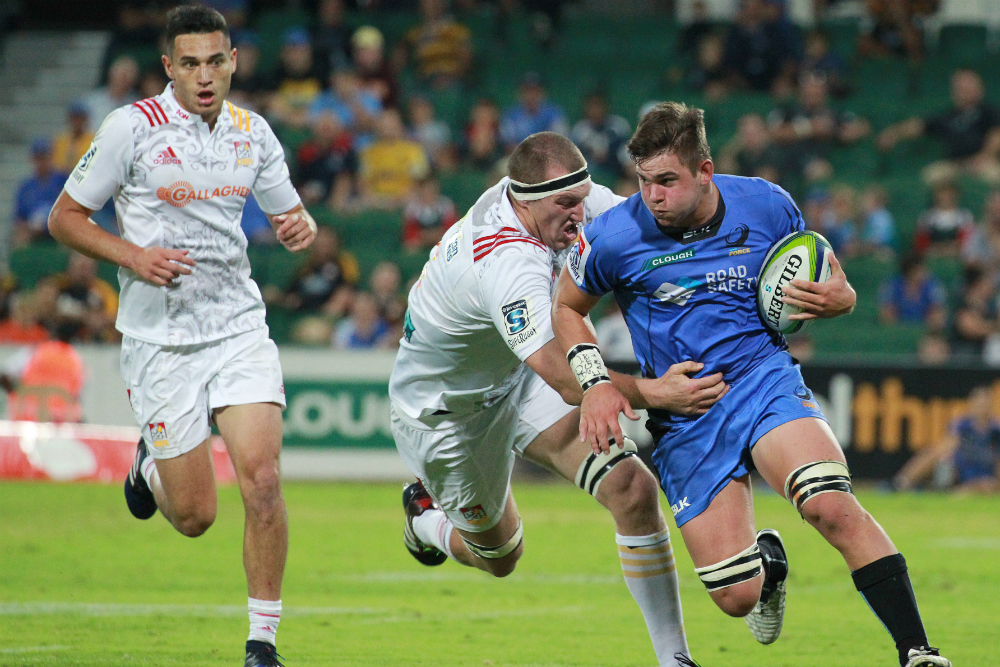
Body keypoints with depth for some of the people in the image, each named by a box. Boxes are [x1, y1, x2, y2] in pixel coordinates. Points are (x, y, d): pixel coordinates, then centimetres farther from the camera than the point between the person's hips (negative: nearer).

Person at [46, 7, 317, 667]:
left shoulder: (254, 133, 5)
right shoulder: (133, 127, -8)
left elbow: (290, 213, 19)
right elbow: (65, 217, -1)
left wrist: (302, 227, -6)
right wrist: (133, 256, -17)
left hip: (239, 325, 3)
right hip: (160, 336, -2)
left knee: (262, 478, -16)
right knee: (195, 515, 0)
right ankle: (151, 466, 37)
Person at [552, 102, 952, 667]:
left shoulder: (766, 205, -4)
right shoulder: (614, 238, -8)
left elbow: (834, 287, 11)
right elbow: (567, 308, 10)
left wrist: (836, 299, -13)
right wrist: (595, 383, -5)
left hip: (765, 380, 0)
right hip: (683, 421, 1)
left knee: (831, 505, -31)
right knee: (737, 597, -6)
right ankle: (767, 560, 33)